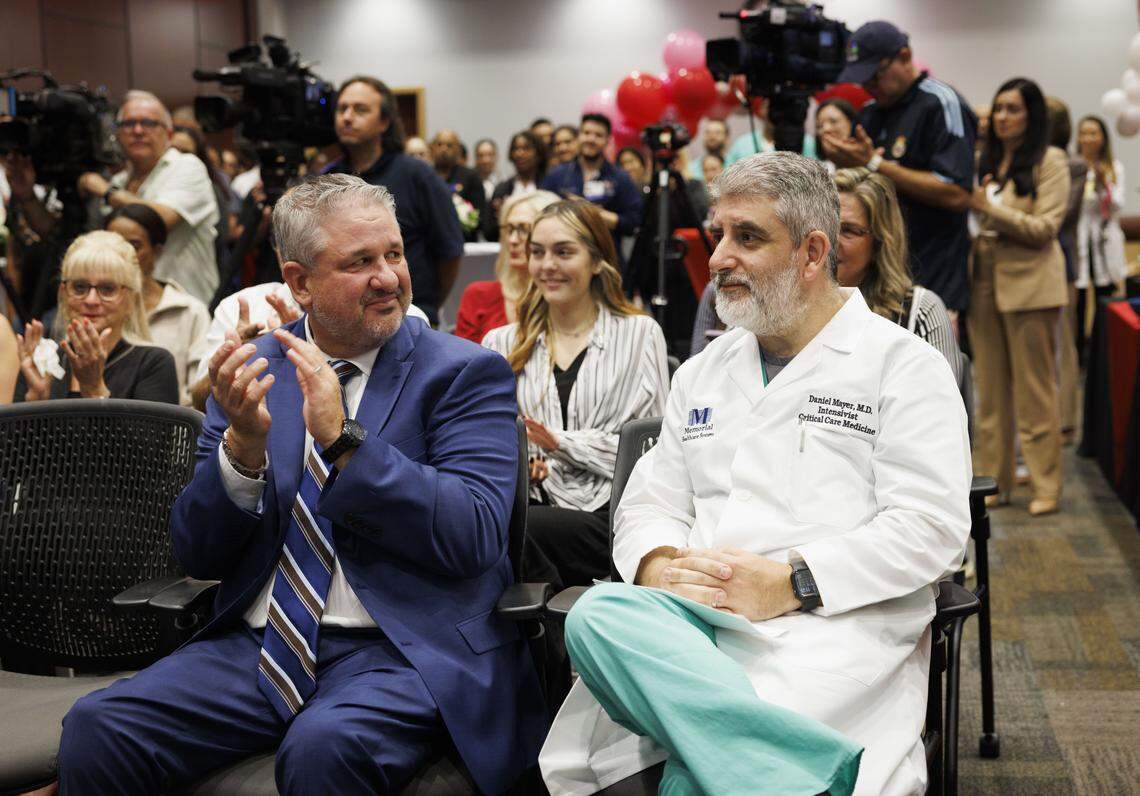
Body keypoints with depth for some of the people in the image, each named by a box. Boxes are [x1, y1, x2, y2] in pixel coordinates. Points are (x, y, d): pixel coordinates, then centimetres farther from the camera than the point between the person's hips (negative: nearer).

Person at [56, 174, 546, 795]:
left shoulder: (465, 373, 0)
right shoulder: (253, 370, 9)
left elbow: (475, 539, -13)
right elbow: (197, 555, 6)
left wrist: (343, 440, -19)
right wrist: (244, 444, -13)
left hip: (407, 646, -3)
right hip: (258, 644, 4)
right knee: (95, 729, -19)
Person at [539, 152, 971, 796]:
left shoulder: (906, 365, 6)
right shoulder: (702, 374, 24)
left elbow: (932, 526, -5)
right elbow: (649, 505, 20)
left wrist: (788, 583, -15)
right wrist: (659, 567, -6)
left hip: (832, 623, -6)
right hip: (695, 610, 6)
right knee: (596, 615, -33)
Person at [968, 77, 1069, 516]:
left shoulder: (1050, 162, -4)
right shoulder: (986, 161, 13)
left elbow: (1045, 228, -12)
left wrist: (989, 208, -19)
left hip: (1029, 285, -6)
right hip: (985, 282, 6)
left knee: (1034, 389, -1)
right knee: (991, 389, 9)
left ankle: (1045, 486, 6)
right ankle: (995, 480, 17)